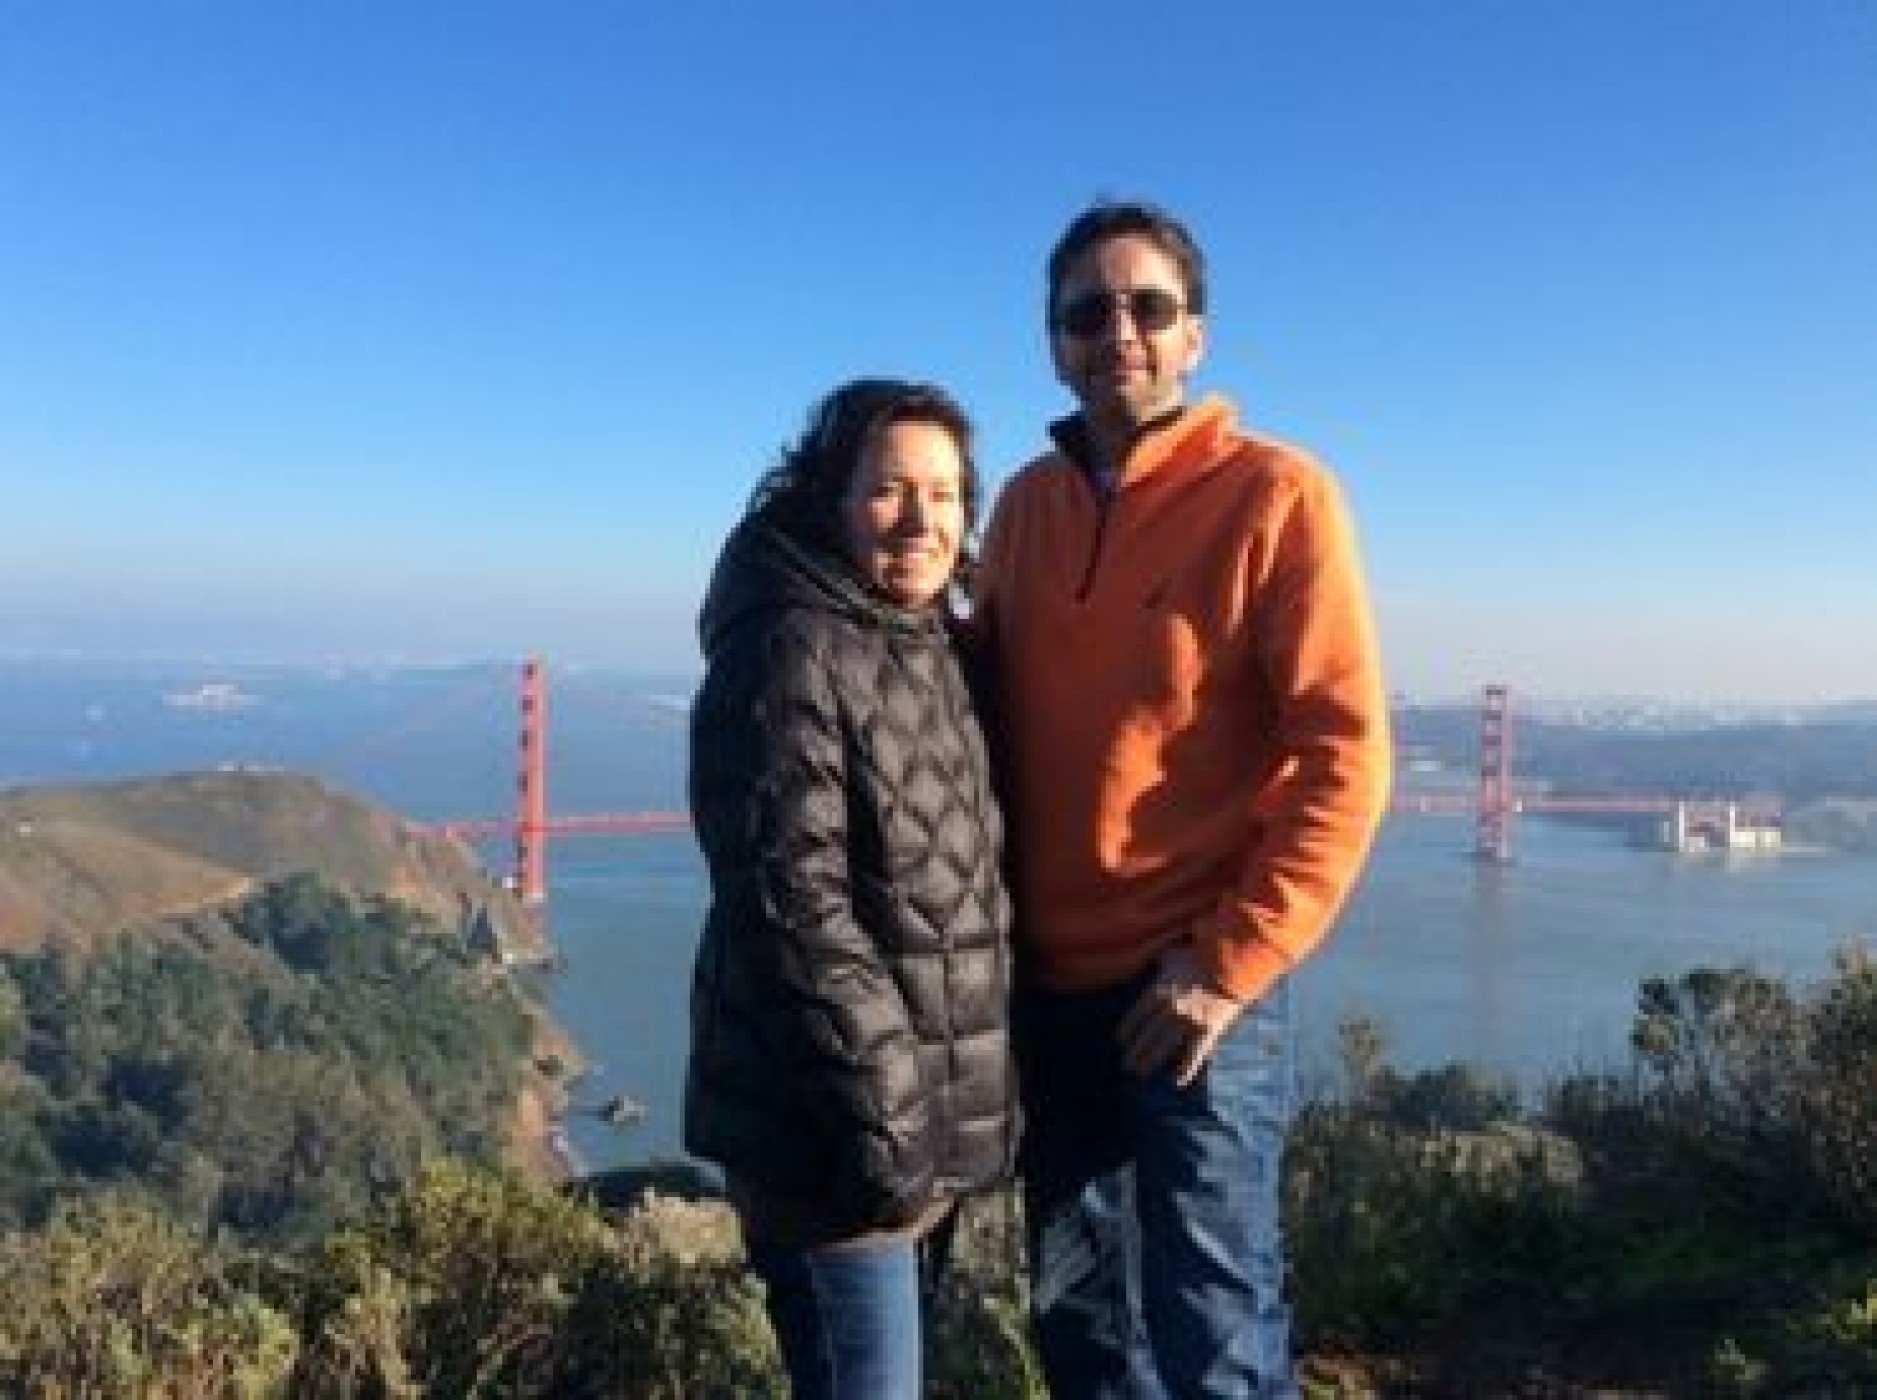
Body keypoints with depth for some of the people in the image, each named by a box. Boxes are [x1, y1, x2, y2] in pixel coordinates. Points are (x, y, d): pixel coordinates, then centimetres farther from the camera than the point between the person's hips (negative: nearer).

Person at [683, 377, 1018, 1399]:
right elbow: (791, 905, -22)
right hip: (835, 1127, -8)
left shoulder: (933, 650, 11)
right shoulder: (790, 652, -16)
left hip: (922, 1116, 9)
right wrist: (883, 1114, -22)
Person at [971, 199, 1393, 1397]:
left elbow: (1346, 755, -13)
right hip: (1049, 983, 5)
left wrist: (1231, 963, -16)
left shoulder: (1275, 494, -9)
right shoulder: (1027, 501, 8)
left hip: (1197, 986, -5)